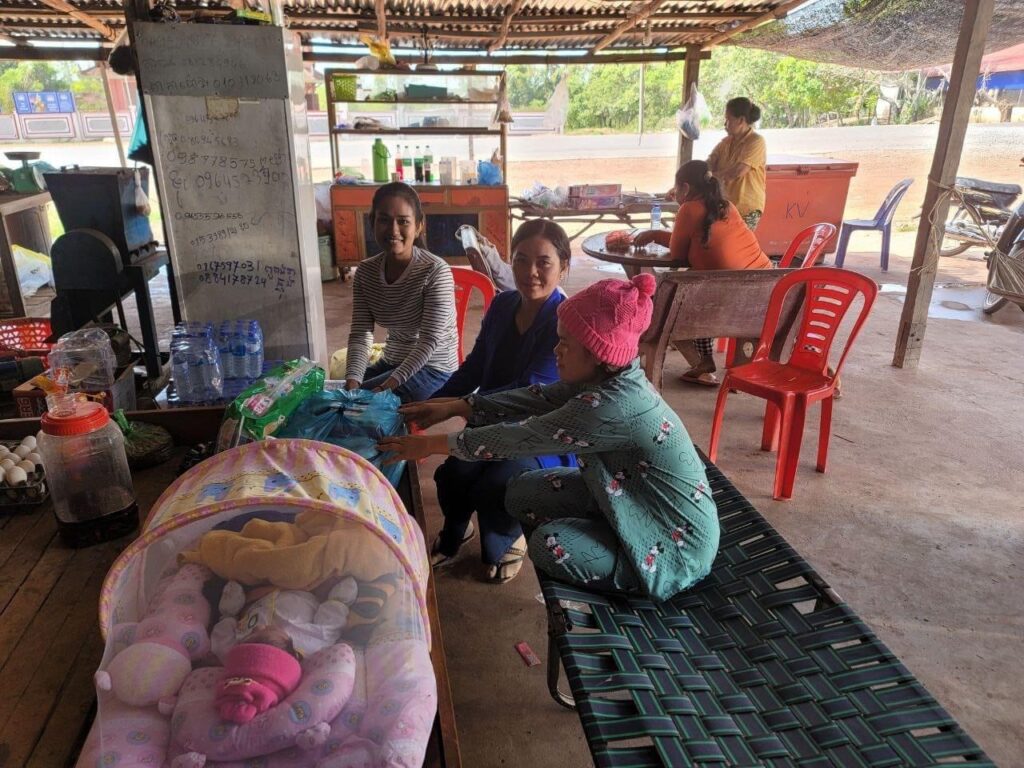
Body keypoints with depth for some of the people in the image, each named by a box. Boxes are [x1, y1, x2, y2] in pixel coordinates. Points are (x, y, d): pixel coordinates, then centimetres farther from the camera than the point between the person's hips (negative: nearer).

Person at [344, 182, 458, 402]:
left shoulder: (436, 271, -20)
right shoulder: (365, 273, -3)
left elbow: (430, 341, -22)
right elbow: (360, 335, -7)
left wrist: (385, 388, -27)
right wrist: (352, 382, -25)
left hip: (433, 368, -6)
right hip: (391, 362, 6)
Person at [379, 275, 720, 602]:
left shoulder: (613, 405, -34)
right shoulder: (608, 379, -7)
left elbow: (524, 436, -27)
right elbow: (539, 398, 1)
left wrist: (433, 444, -17)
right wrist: (455, 407, -1)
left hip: (676, 543, -8)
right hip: (631, 501, 8)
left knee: (548, 546, -21)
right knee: (522, 492, 0)